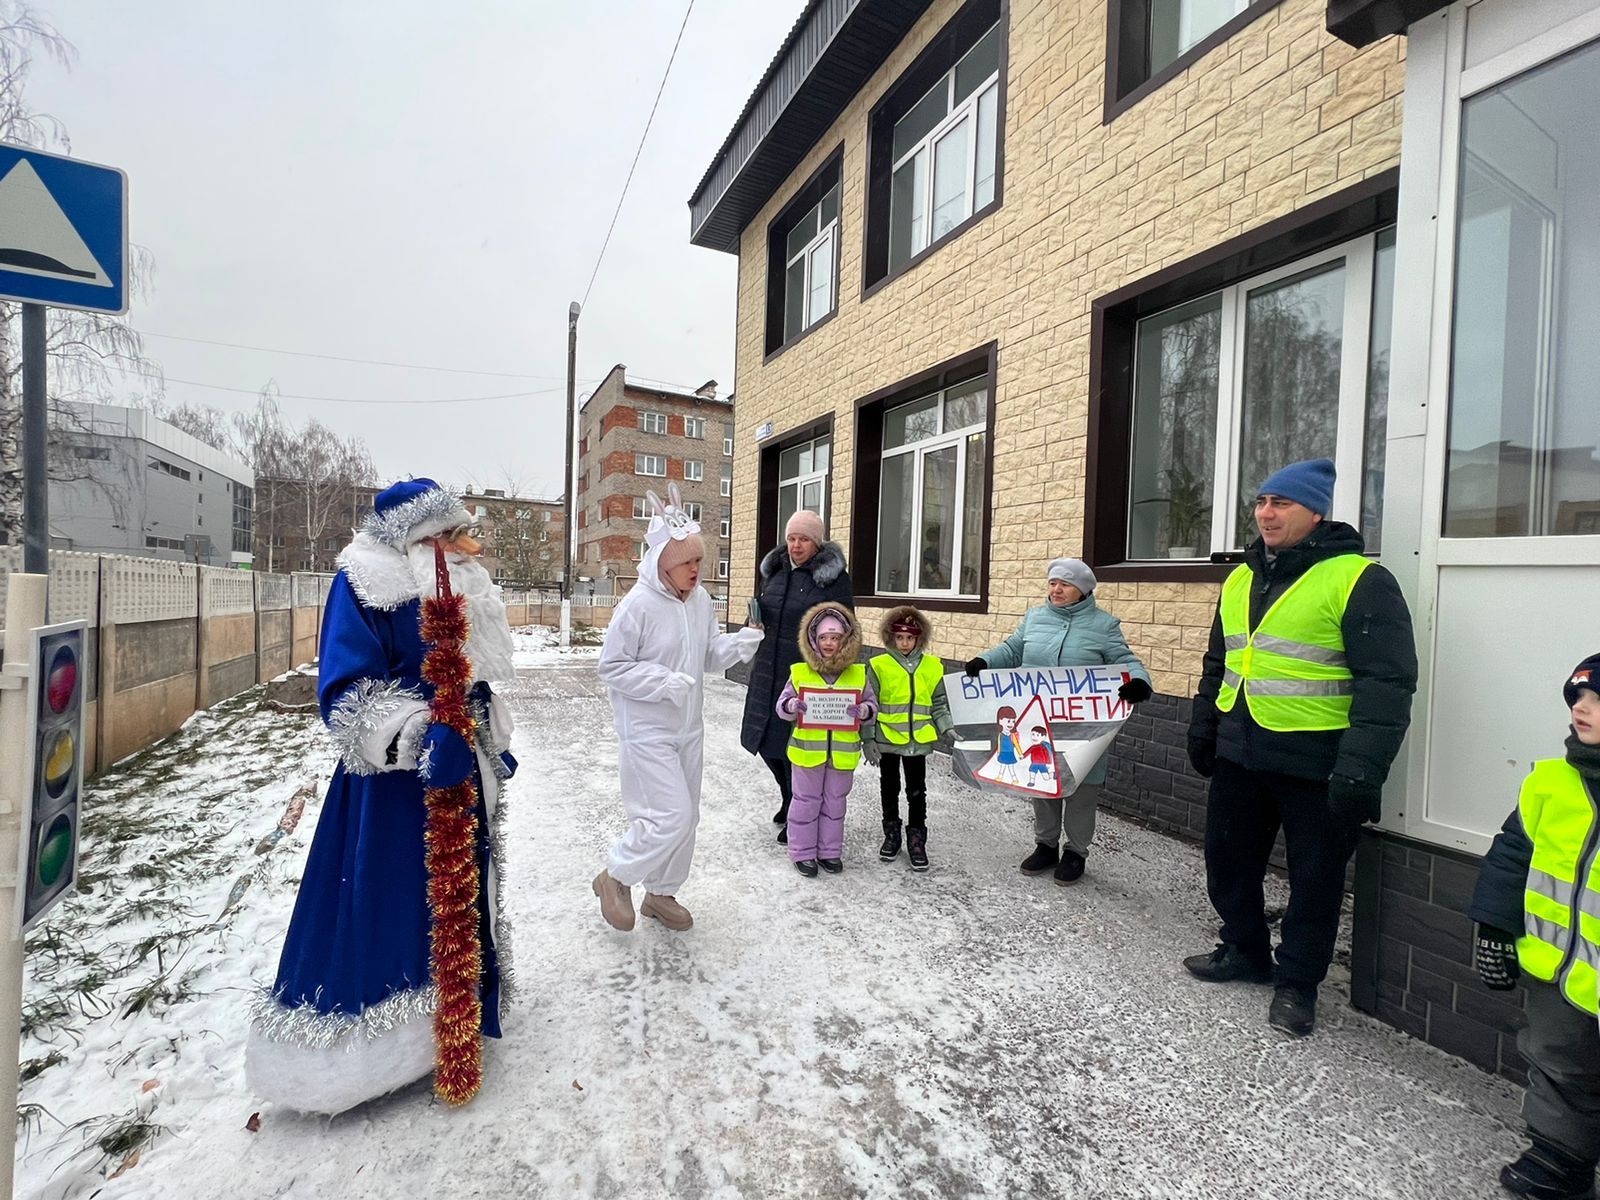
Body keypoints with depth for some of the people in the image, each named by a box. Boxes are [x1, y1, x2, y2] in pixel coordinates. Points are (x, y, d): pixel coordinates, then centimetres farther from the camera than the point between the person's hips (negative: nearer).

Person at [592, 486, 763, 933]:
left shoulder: (700, 599, 1)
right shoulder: (638, 605, -19)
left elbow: (710, 654, 10)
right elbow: (612, 667, -15)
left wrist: (739, 644, -11)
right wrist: (665, 683, -26)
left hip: (689, 729, 8)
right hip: (647, 733, -7)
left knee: (686, 817, 16)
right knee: (671, 816, -9)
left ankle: (661, 893, 36)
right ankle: (615, 878, 18)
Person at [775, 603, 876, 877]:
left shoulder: (859, 674, -1)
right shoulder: (799, 672, -5)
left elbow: (872, 706, 4)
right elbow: (781, 707, -1)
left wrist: (864, 710, -18)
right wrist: (791, 705, -23)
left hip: (843, 751, 2)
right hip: (808, 749, -2)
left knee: (835, 802, 16)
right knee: (807, 801, 11)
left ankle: (829, 851, 32)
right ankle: (803, 852, 26)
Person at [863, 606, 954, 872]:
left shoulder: (932, 666, 1)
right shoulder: (879, 665, -6)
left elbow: (939, 704, 9)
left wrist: (948, 730, -3)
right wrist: (869, 739, -8)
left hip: (918, 740, 1)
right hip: (887, 739, -1)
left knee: (917, 792, 9)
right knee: (889, 789, 14)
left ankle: (916, 840, 22)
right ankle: (892, 834, 30)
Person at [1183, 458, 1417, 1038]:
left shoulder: (1358, 579, -11)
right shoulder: (1240, 579, 11)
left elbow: (1386, 682, -16)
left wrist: (1361, 769, -21)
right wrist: (1203, 728, 19)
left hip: (1315, 763, -6)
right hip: (1239, 753, 7)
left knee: (1314, 877, 9)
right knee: (1228, 859, 16)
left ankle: (1297, 983, 27)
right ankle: (1244, 951, 37)